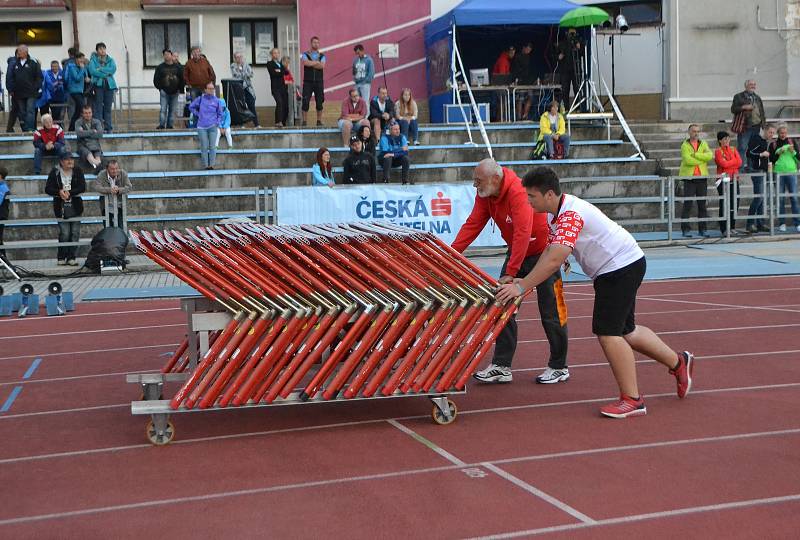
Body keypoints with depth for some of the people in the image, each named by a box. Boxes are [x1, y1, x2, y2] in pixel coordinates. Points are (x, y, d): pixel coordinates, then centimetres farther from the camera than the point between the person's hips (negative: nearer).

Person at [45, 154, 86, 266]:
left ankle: (71, 258, 8)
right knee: (64, 233, -7)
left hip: (75, 206, 2)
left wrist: (70, 193, -18)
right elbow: (47, 189, 0)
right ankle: (61, 258, 5)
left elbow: (83, 187, -5)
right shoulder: (55, 172, 2)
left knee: (75, 233, 1)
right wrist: (59, 192, -18)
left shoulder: (77, 171, 4)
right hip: (61, 207, -2)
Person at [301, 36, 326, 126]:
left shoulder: (322, 56, 10)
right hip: (308, 82, -1)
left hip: (319, 82, 2)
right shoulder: (305, 55, 7)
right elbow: (305, 63, -16)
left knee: (319, 102, 1)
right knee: (305, 102, -7)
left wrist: (311, 63, -8)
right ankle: (304, 121, -2)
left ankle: (319, 121, 11)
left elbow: (322, 66, -9)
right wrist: (317, 62, -8)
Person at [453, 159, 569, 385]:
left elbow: (523, 233, -37)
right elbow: (473, 224, -7)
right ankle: (501, 366, 7)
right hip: (516, 252, 8)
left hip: (543, 252, -8)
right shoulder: (484, 195, -7)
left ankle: (559, 367, 16)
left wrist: (511, 273, -38)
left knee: (551, 313, 1)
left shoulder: (518, 192, -31)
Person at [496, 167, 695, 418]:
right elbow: (549, 251, 7)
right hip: (617, 268, 10)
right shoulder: (557, 214, 5)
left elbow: (555, 259, -37)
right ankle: (679, 362, 35)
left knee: (607, 332, -12)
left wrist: (522, 288, -37)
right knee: (625, 331, 17)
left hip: (622, 267, -10)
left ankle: (632, 400, -3)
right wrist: (525, 281, -5)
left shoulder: (571, 214, -28)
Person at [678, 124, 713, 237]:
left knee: (702, 204, 5)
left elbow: (709, 155, -8)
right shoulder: (685, 145, 1)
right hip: (689, 177, -4)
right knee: (688, 204, -7)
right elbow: (688, 160, -15)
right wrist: (703, 160, -6)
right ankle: (685, 229, -3)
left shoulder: (703, 144, 12)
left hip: (702, 177, 4)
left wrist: (695, 154, -13)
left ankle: (702, 229, 11)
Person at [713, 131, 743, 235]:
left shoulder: (733, 150, 14)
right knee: (724, 204, -5)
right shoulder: (718, 151, -3)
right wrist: (734, 161, -4)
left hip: (734, 180, 5)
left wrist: (729, 163, -8)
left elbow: (739, 162, 1)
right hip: (723, 180, -5)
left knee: (735, 203, 4)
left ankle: (732, 227, 14)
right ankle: (724, 229, -1)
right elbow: (723, 164, -16)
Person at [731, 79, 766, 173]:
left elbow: (762, 111, 24)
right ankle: (740, 169, -5)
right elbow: (733, 109, -5)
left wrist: (763, 122, 12)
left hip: (756, 127, 6)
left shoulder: (757, 98, 18)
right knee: (742, 149, -8)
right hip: (745, 127, -6)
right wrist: (744, 107, -19)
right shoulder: (739, 97, 0)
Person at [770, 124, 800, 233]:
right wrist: (778, 153, -10)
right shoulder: (773, 144, 7)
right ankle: (782, 223, 5)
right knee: (780, 199, 1)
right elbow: (771, 160, 4)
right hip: (778, 173, 0)